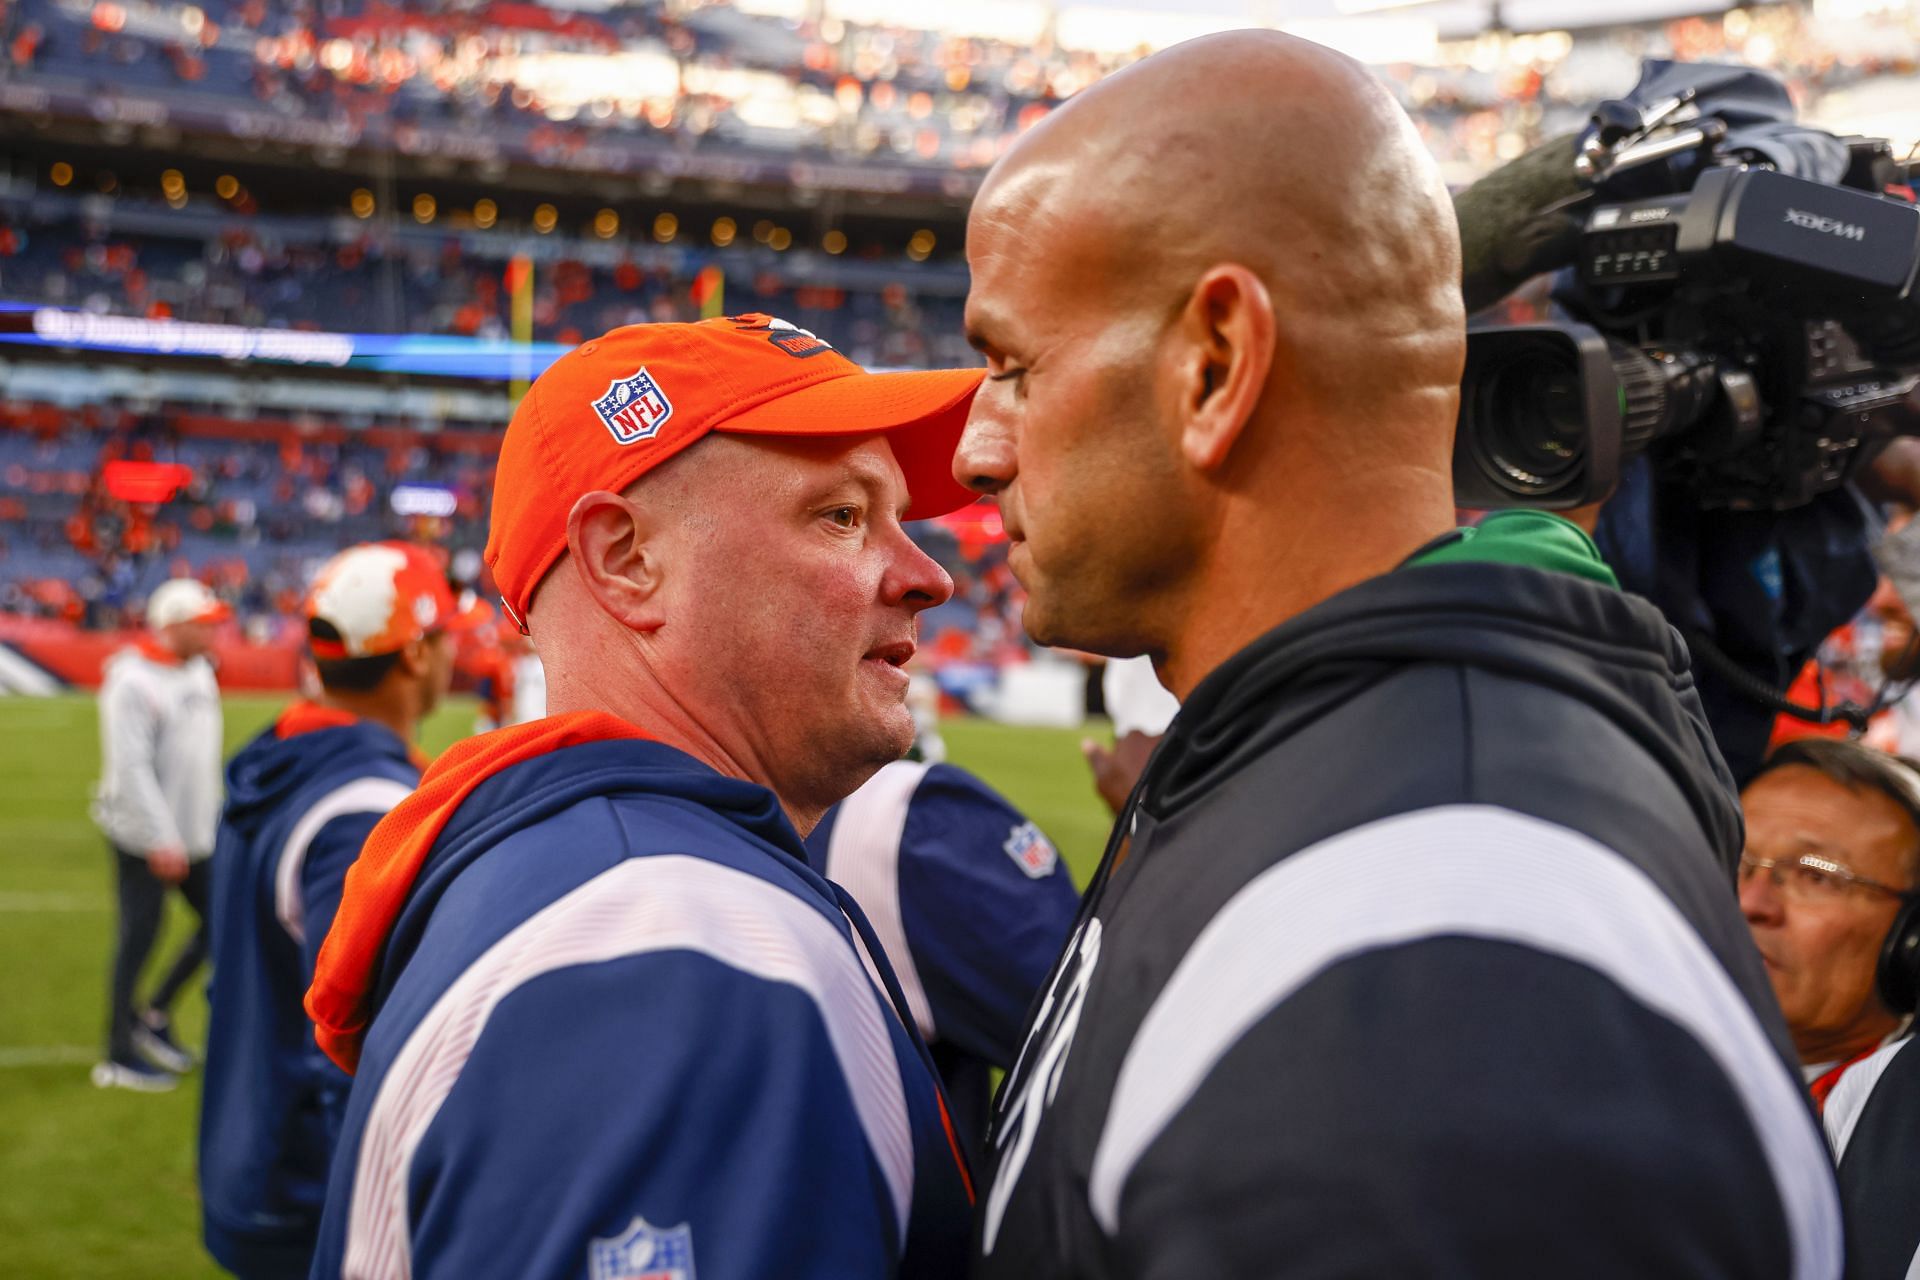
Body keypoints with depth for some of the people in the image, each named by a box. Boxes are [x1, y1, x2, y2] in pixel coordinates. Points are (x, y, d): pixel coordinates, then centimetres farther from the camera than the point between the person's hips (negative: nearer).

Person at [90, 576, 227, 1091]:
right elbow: (131, 767, -22)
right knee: (138, 938, 0)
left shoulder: (200, 672, 9)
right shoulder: (132, 681, -18)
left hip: (195, 834, 8)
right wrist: (161, 840, -23)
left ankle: (154, 1015, 24)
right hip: (143, 838, -8)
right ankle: (118, 1057, 12)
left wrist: (215, 816, 17)